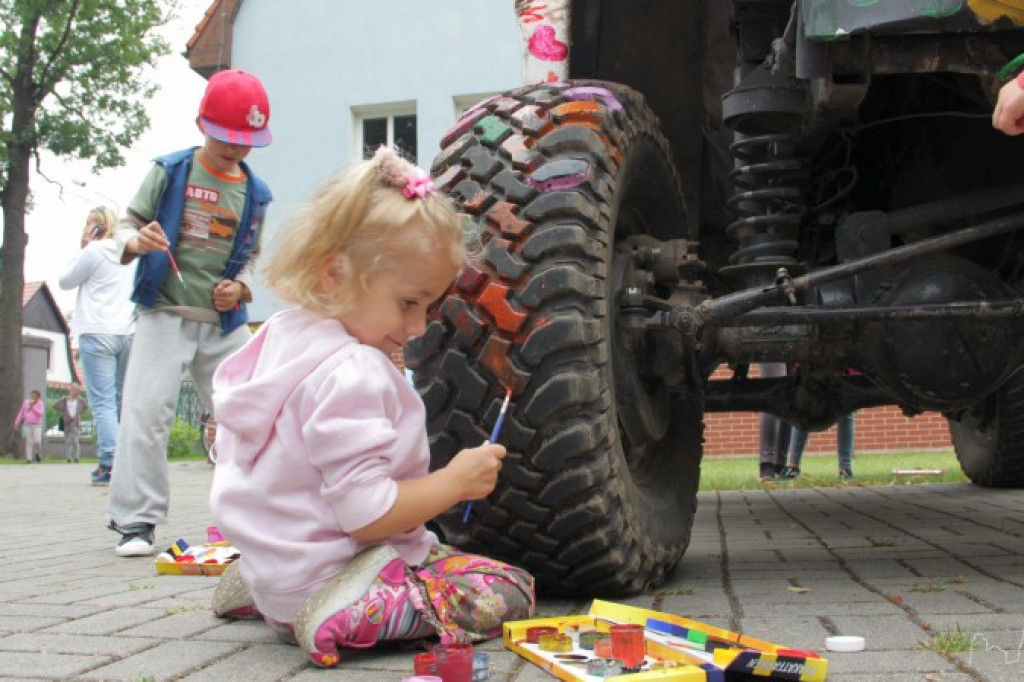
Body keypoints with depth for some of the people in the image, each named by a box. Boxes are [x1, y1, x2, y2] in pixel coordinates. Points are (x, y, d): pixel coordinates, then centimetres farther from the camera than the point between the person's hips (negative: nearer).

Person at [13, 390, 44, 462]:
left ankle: (38, 453, 14)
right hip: (27, 425, 2)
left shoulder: (40, 403, -1)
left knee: (37, 441, -14)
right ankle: (28, 458, 4)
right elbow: (21, 413, 11)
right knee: (28, 442, 0)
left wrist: (33, 406, -17)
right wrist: (17, 423, 10)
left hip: (37, 425, -2)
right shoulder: (26, 402, 5)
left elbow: (41, 413, -15)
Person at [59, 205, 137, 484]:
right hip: (129, 334, 6)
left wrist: (81, 249, 10)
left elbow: (65, 281, 6)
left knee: (102, 403, -9)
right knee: (122, 401, 10)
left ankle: (109, 464, -16)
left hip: (97, 334, -6)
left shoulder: (93, 251, -3)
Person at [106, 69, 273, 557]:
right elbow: (129, 223, 5)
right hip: (165, 312, -3)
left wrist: (240, 287, -4)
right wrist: (136, 241, -19)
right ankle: (136, 520, -5)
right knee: (146, 411, -12)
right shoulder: (170, 172, 1)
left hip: (225, 322, 3)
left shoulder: (254, 193, 9)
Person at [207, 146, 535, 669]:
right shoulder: (351, 375, -24)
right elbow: (367, 515, -27)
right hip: (327, 584, -10)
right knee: (511, 590, -7)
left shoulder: (279, 337, 6)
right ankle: (339, 617, -15)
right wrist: (457, 479, -15)